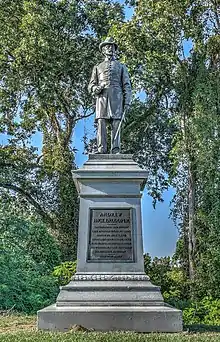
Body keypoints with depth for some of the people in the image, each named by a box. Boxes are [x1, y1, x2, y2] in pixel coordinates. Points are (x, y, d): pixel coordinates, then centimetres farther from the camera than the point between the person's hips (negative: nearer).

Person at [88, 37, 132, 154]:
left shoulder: (121, 66, 22)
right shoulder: (98, 67, 25)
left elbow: (127, 85, 12)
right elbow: (91, 86, 18)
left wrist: (127, 101, -2)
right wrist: (96, 88, -7)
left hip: (116, 98, -1)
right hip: (102, 98, 1)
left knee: (116, 125, -10)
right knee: (101, 124, -12)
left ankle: (116, 151, -15)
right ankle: (101, 150, -16)